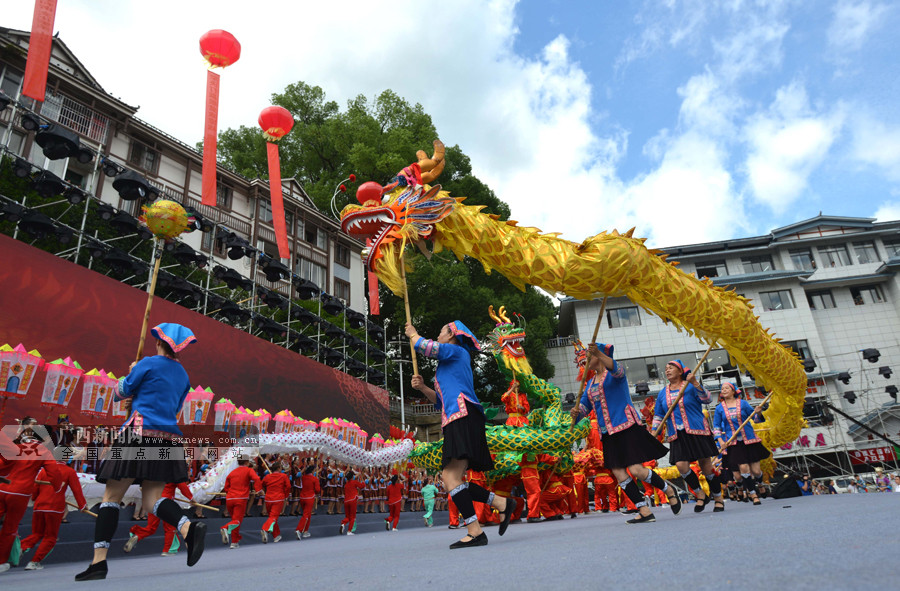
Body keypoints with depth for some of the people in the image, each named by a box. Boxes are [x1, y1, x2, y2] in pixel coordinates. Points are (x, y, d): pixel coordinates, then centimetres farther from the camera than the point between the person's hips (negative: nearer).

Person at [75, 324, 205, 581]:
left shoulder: (148, 363, -3)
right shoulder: (182, 374, 16)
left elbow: (121, 392, 9)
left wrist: (131, 372, 27)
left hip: (139, 433, -6)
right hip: (168, 440, 6)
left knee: (111, 497, 4)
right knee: (152, 498, 4)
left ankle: (99, 562, 1)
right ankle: (189, 528, -22)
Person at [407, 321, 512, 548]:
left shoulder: (456, 351, 4)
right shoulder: (447, 363, 31)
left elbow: (426, 346, -6)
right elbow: (442, 400, 31)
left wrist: (412, 334, 15)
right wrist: (422, 387, 16)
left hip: (463, 416, -10)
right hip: (456, 421, 10)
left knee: (450, 475, -18)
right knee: (453, 478, 5)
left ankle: (475, 532, -20)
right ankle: (501, 503, 9)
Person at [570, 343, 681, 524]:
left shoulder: (615, 373, -3)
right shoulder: (590, 383, 16)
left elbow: (615, 368, -28)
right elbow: (584, 404, 10)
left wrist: (598, 353, -47)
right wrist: (576, 411, -14)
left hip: (627, 427, -7)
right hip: (608, 433, 7)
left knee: (636, 470, -11)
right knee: (619, 474, 1)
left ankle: (669, 490, 16)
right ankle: (644, 511, 10)